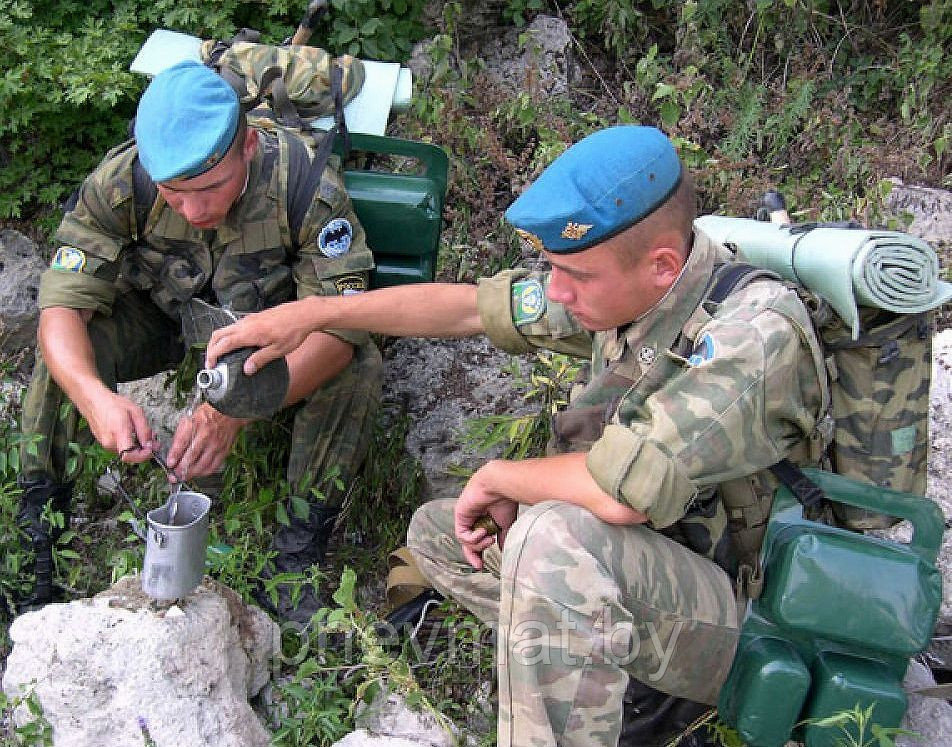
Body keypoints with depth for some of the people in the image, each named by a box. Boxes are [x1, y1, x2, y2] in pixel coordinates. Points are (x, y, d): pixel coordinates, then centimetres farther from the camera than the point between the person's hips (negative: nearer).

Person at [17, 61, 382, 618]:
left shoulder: (307, 185, -34)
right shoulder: (120, 182, -29)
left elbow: (339, 324, -36)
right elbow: (63, 304, -29)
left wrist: (237, 409, -52)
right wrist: (94, 396, -53)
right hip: (160, 316, 1)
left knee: (358, 369, -30)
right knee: (67, 352, -26)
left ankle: (299, 557, -16)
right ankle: (35, 540, -9)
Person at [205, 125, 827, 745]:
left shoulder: (756, 331, -29)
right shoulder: (620, 287, -5)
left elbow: (624, 492, -36)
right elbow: (470, 306, 3)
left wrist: (497, 479, -17)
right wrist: (313, 312, 1)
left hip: (735, 615, -9)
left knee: (554, 535, -36)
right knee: (435, 532, 11)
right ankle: (640, 687, 4)